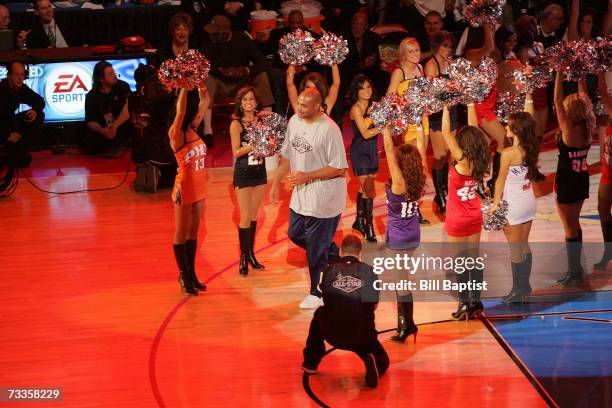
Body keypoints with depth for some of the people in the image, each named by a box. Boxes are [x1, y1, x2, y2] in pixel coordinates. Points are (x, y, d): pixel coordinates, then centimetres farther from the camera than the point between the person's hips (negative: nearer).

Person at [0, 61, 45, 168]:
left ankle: (24, 146, -5)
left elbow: (40, 101, 5)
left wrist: (35, 110, -17)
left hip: (10, 121, 8)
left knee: (39, 115, -6)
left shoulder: (22, 88, -4)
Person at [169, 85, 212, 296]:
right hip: (184, 188, -7)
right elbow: (180, 111, -32)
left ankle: (191, 273, 24)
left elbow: (206, 101, 4)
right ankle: (183, 275, 15)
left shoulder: (194, 128, 3)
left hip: (199, 187, 7)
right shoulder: (176, 133, -14)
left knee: (193, 233, 15)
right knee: (182, 234, 6)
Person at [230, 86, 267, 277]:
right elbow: (236, 152, -13)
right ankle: (243, 257, 5)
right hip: (243, 173, -5)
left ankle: (250, 253, 22)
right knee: (245, 217, -4)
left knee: (254, 215, 12)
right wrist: (253, 145, -26)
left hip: (260, 171, 5)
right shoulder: (236, 124, -10)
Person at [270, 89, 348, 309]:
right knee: (295, 235, 20)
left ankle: (318, 294, 19)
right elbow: (287, 155, 14)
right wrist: (276, 183, 14)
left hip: (323, 198, -8)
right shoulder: (294, 121, 1)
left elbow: (339, 168, -20)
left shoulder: (329, 130, -22)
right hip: (300, 194, 8)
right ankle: (335, 257, 40)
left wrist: (307, 176, -22)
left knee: (317, 247, 2)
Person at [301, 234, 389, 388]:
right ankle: (370, 361, -11)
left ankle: (310, 363, 38)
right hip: (363, 337, -1)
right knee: (382, 362, 26)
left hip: (333, 335, 1)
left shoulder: (330, 270, 0)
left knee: (319, 314, 34)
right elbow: (374, 305, 7)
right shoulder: (369, 271, -1)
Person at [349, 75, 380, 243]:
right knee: (369, 191, -8)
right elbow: (365, 134, -18)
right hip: (360, 151, -7)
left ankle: (359, 221, 28)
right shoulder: (356, 108, -14)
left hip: (372, 150, 7)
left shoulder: (373, 105, 6)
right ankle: (369, 227, -3)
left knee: (365, 188, 14)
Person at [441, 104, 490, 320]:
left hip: (457, 220, -6)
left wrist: (446, 107, -20)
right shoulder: (479, 161, -7)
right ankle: (476, 302, 18)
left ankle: (465, 304, 6)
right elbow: (473, 131, 5)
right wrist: (470, 104, 8)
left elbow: (446, 132, -26)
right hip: (475, 217, 6)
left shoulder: (462, 162, -24)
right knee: (474, 259, 12)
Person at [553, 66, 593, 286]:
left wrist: (560, 73, -23)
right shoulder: (588, 128, -6)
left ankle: (574, 272, 8)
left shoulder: (568, 130, -23)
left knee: (570, 227, 2)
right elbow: (584, 96, 3)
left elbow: (557, 101, -25)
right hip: (582, 180, 7)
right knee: (574, 224, 20)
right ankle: (575, 266, 30)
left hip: (567, 183, -7)